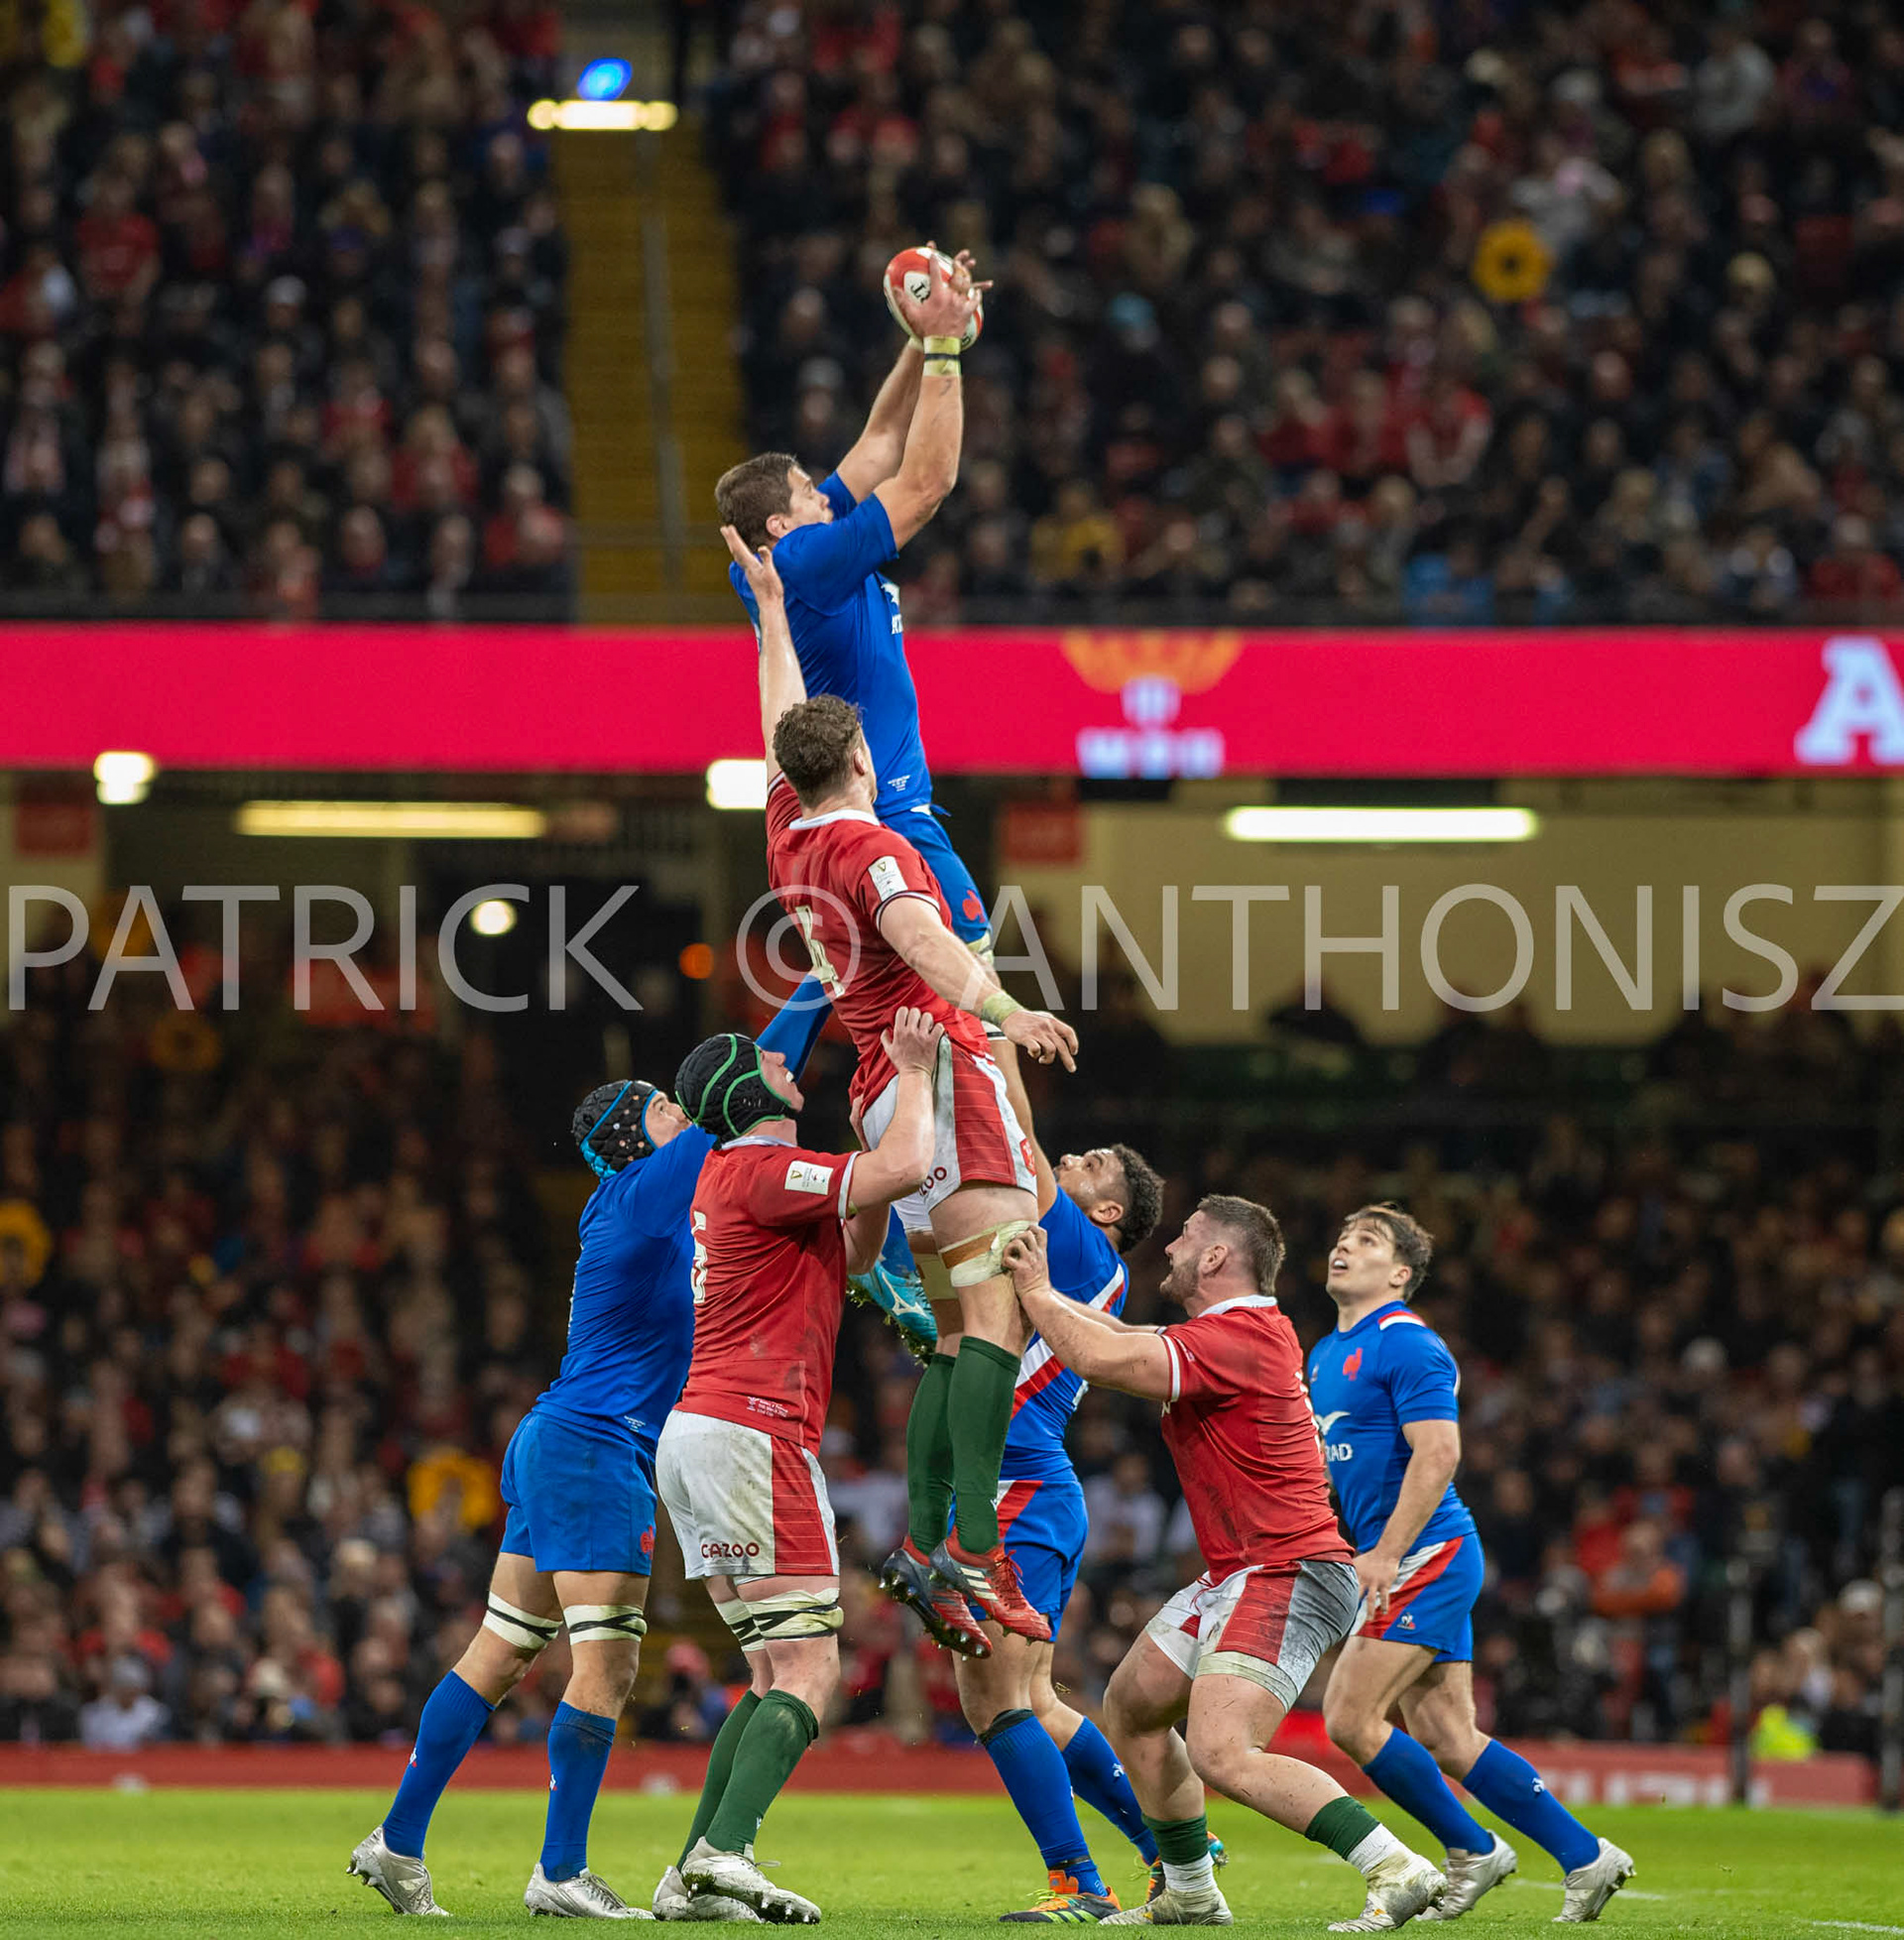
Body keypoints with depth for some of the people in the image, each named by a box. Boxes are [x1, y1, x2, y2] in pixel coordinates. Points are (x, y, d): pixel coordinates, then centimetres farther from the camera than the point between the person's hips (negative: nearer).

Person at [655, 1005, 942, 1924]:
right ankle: (726, 1848, -25)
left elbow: (853, 1255, 25)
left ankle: (696, 1869, 3)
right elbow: (902, 1172, -22)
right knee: (808, 1668, -12)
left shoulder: (736, 1173, 20)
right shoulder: (761, 1169, -10)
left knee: (777, 1674, 10)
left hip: (694, 1435, 10)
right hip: (751, 1435, -10)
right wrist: (913, 1072, -8)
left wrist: (886, 1155, 14)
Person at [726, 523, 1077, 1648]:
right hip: (942, 1070, -9)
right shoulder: (870, 845, -7)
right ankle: (974, 1544, -30)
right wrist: (1001, 1010, -41)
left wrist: (771, 604, 45)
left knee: (965, 1326, 7)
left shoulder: (790, 831, 16)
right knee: (1001, 1310, -17)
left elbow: (783, 720, 33)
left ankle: (925, 1550, -2)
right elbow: (922, 941, -26)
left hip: (888, 1091, 9)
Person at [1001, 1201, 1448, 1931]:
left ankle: (1399, 1872, -25)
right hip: (1237, 1576, 11)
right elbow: (1119, 1338, 25)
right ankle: (1190, 1893, 29)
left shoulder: (1236, 1340, -19)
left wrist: (1037, 1293, -10)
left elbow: (1103, 1359, -26)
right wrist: (1040, 1293, 17)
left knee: (1220, 1755, -24)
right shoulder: (1246, 1330, 13)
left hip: (1289, 1577, -11)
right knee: (1131, 1706, 21)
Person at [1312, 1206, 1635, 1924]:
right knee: (1445, 1739, 4)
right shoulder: (1326, 1354, 18)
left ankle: (1470, 1850, 1)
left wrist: (1385, 1554, -23)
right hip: (1411, 1566, 9)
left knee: (1350, 1717, -12)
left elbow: (1437, 1452, -20)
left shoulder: (1406, 1345, -11)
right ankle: (1585, 1858, 8)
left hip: (1427, 1557, -9)